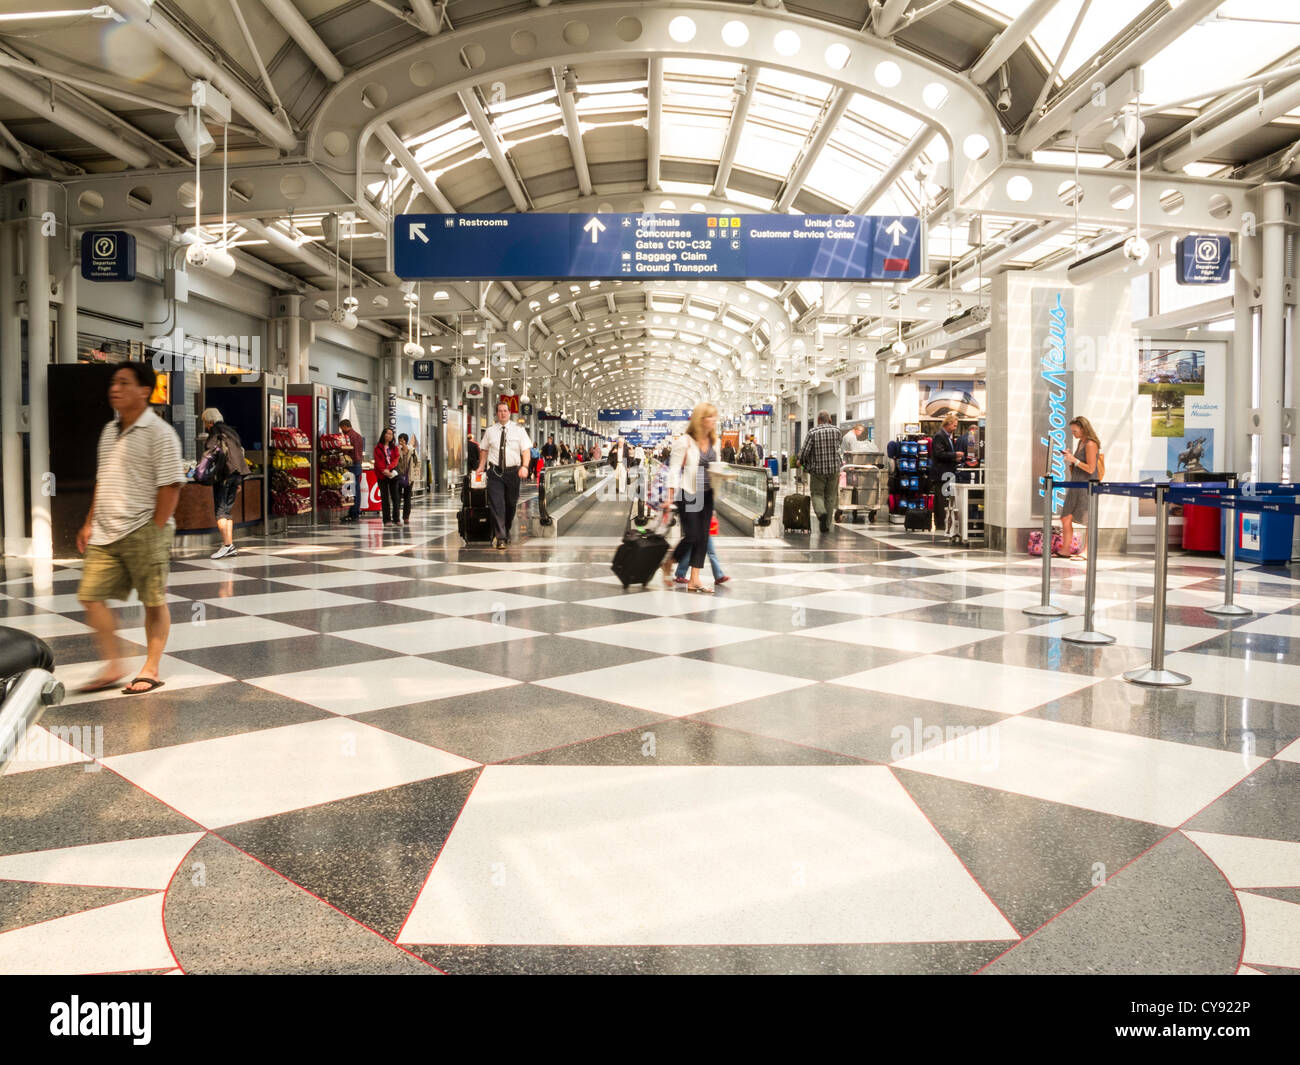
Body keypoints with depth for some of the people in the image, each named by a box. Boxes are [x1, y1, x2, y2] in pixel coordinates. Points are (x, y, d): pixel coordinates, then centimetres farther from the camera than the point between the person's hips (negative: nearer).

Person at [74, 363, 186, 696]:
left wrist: (156, 530, -16)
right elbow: (102, 481, 21)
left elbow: (170, 485, -14)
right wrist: (90, 523, 16)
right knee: (91, 595, 3)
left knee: (154, 602, 3)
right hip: (105, 533, 8)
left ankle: (150, 670, 14)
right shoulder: (109, 431, 14)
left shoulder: (159, 433, -10)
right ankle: (112, 668, 14)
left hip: (143, 532, -7)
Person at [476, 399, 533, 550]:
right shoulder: (490, 431, 7)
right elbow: (485, 450, 16)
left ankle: (507, 532, 32)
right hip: (495, 472, 0)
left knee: (511, 503, 12)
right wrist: (481, 467, 6)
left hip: (513, 471, 0)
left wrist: (525, 466, -18)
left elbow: (526, 450, -3)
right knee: (496, 504, -10)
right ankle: (500, 537, -12)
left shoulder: (519, 430, 2)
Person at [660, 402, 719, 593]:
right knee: (692, 536, -8)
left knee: (703, 538, 3)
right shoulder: (685, 441, -10)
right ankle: (668, 564, 20)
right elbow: (674, 468, -11)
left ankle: (694, 581, 9)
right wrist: (670, 496, -16)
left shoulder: (713, 441, 10)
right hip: (688, 494, -6)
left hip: (706, 495, 7)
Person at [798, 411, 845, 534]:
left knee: (817, 493, 9)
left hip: (817, 469, -2)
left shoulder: (813, 433, -9)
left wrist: (801, 461, 8)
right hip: (834, 468, 2)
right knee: (830, 496, 11)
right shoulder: (836, 431, 0)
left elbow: (805, 451, -10)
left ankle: (821, 512, -21)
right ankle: (826, 524, 12)